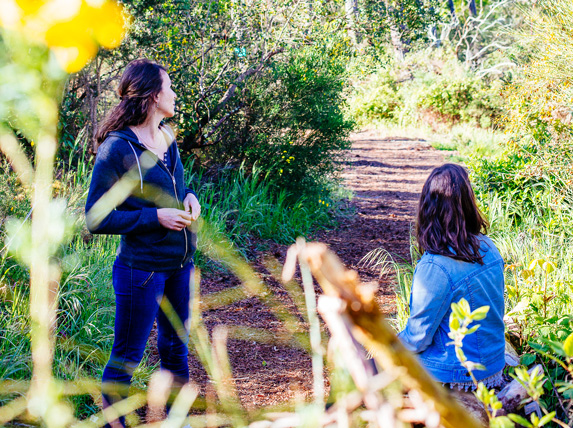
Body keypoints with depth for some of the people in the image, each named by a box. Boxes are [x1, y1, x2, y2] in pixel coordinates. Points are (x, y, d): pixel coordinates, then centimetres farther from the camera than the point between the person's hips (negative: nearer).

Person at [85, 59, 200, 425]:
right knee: (127, 356, 4)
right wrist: (155, 217, -21)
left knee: (176, 346, 20)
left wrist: (189, 197, 0)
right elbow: (96, 219, -17)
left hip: (180, 262, 8)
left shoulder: (167, 138, 7)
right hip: (142, 268, -8)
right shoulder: (117, 148, -17)